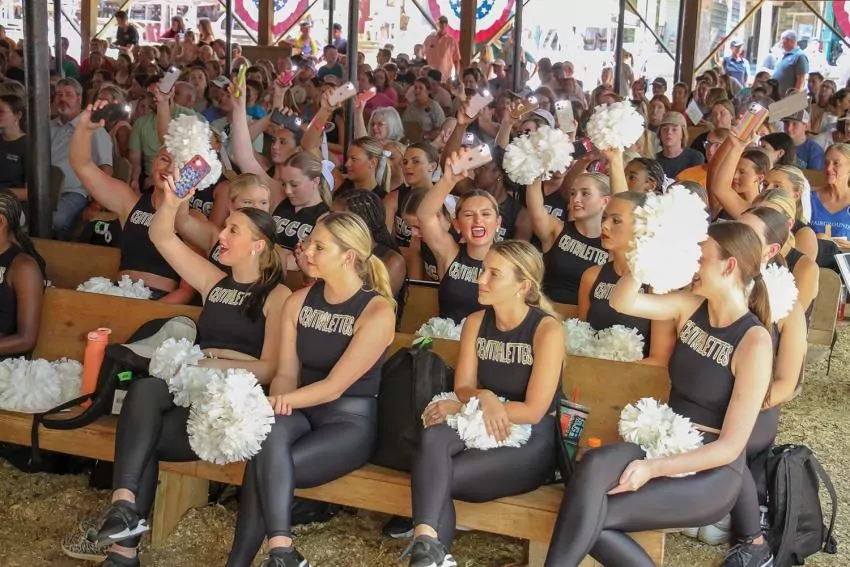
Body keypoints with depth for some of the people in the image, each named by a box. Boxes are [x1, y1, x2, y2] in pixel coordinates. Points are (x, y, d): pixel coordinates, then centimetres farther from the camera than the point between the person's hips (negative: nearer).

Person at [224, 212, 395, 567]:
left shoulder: (377, 312, -13)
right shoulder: (299, 301, 6)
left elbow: (335, 386, -17)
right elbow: (287, 373, 5)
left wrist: (276, 402, -22)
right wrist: (278, 402, -18)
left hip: (351, 421, -4)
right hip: (304, 412, 5)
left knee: (263, 465, -29)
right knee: (269, 433, -32)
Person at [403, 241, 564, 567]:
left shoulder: (547, 329, -12)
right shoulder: (476, 323, 6)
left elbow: (533, 411, -15)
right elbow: (462, 388, 4)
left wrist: (460, 408, -14)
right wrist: (484, 398, -21)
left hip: (530, 445, -5)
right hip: (481, 431, 5)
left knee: (436, 479, -29)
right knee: (433, 436, -31)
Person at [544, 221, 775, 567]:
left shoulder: (754, 341, -14)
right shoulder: (691, 307, 5)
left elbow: (730, 446, -16)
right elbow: (622, 301, -6)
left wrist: (653, 469, -23)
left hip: (711, 470, -6)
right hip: (665, 442, 6)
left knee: (592, 517, -26)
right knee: (593, 466, -30)